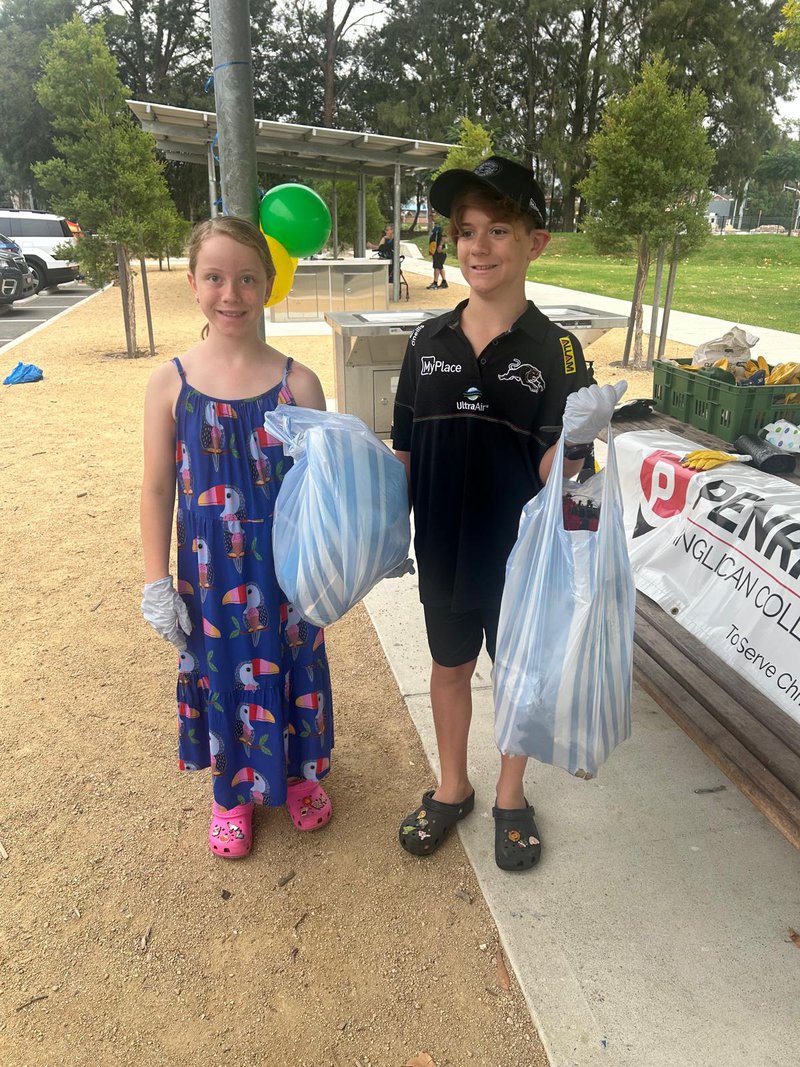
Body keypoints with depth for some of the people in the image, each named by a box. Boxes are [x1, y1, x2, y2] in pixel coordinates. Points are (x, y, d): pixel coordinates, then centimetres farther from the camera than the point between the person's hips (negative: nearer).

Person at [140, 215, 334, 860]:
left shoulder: (297, 383, -8)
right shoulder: (172, 382, -7)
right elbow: (157, 489, -2)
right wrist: (157, 584, -2)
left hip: (286, 565, 0)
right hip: (209, 571, 1)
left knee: (290, 666, 16)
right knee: (219, 672, 16)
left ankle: (299, 772, 45)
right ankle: (233, 790, 43)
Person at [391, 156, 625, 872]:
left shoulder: (555, 350, -12)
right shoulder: (430, 341, -3)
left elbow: (553, 475, -16)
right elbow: (405, 449, 4)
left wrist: (576, 440, -35)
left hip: (521, 551, -3)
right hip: (444, 546, 3)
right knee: (449, 667, 19)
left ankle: (511, 798, 41)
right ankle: (452, 789, 44)